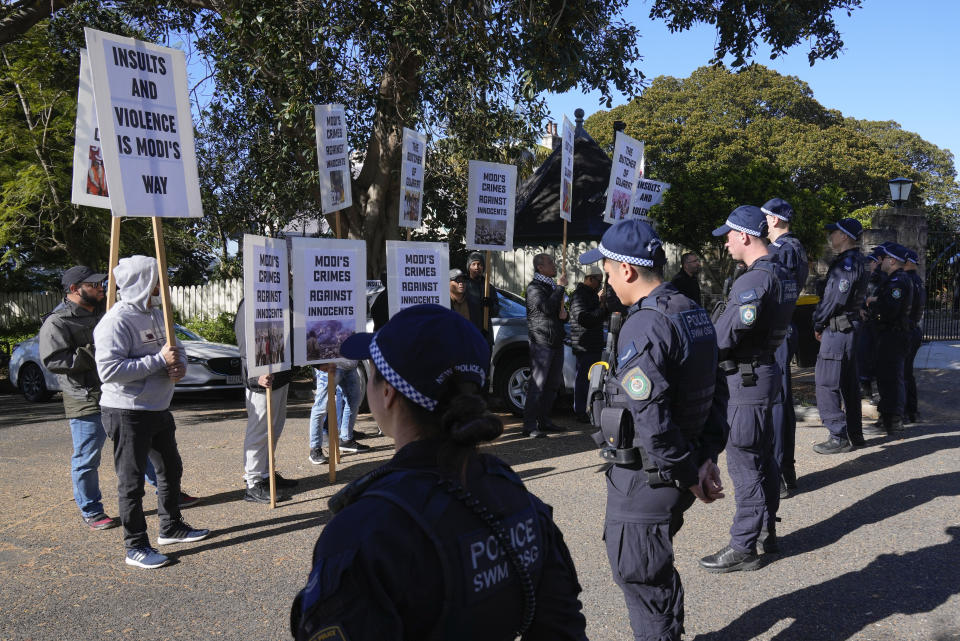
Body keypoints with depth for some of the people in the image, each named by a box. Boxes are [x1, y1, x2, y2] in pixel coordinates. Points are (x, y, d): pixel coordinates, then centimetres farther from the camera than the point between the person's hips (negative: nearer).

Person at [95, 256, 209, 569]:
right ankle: (136, 547, 12)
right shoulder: (117, 321, -18)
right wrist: (160, 360, -25)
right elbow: (109, 369, -28)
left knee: (171, 469, 20)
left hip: (159, 410, 9)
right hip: (127, 413, -9)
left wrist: (179, 365, -4)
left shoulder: (157, 315, 9)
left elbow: (176, 348, 20)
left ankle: (171, 527, 37)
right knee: (132, 481, 1)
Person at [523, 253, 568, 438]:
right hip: (541, 341, -9)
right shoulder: (534, 288, -7)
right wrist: (560, 287, -14)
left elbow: (560, 309, 30)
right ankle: (530, 426, -9)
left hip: (557, 341, 9)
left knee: (553, 384, 11)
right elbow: (547, 308, -23)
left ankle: (544, 420, 20)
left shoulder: (554, 287, 21)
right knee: (537, 385, -10)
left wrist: (565, 313, 6)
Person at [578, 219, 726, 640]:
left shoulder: (643, 326, -22)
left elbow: (651, 421, -25)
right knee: (656, 567, 24)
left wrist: (689, 474, -14)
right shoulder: (694, 314, 7)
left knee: (639, 574, 5)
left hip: (643, 479, -10)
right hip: (674, 476, 10)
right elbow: (713, 391, 12)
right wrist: (707, 454, 9)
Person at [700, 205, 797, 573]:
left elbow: (723, 336, -26)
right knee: (763, 457, 18)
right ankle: (767, 532, 30)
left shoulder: (753, 281, -21)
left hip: (748, 379, -10)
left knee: (744, 462, -3)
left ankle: (743, 547, 5)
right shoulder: (781, 275, 11)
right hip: (765, 369, 10)